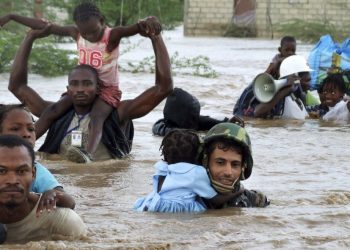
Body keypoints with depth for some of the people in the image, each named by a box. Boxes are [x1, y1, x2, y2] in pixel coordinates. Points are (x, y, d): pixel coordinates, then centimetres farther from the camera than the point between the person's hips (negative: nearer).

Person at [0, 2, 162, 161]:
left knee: (96, 117, -33)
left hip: (108, 89, -5)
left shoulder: (112, 36, -18)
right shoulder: (76, 34, -3)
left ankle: (88, 154, -59)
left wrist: (149, 22, -59)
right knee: (53, 110, -15)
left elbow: (136, 28, -34)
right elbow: (44, 26, 4)